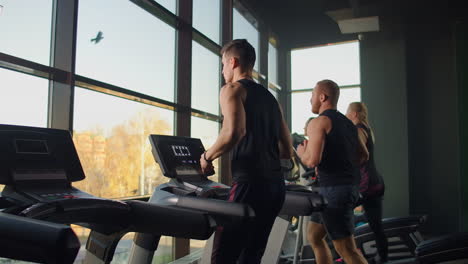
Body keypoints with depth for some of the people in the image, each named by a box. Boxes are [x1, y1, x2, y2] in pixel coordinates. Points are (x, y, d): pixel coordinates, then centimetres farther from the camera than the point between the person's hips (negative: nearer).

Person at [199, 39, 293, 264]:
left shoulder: (232, 89, -1)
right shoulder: (270, 98, 21)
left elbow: (234, 131, -22)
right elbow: (287, 151, 19)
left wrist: (207, 156, -7)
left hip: (250, 184, -8)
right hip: (275, 186, 8)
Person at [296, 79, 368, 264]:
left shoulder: (318, 122, -11)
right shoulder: (348, 123, 16)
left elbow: (312, 160, -22)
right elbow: (362, 155, 20)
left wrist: (301, 152, -1)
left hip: (334, 190, -10)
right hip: (350, 186, 10)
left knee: (346, 249, -4)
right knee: (314, 236, 19)